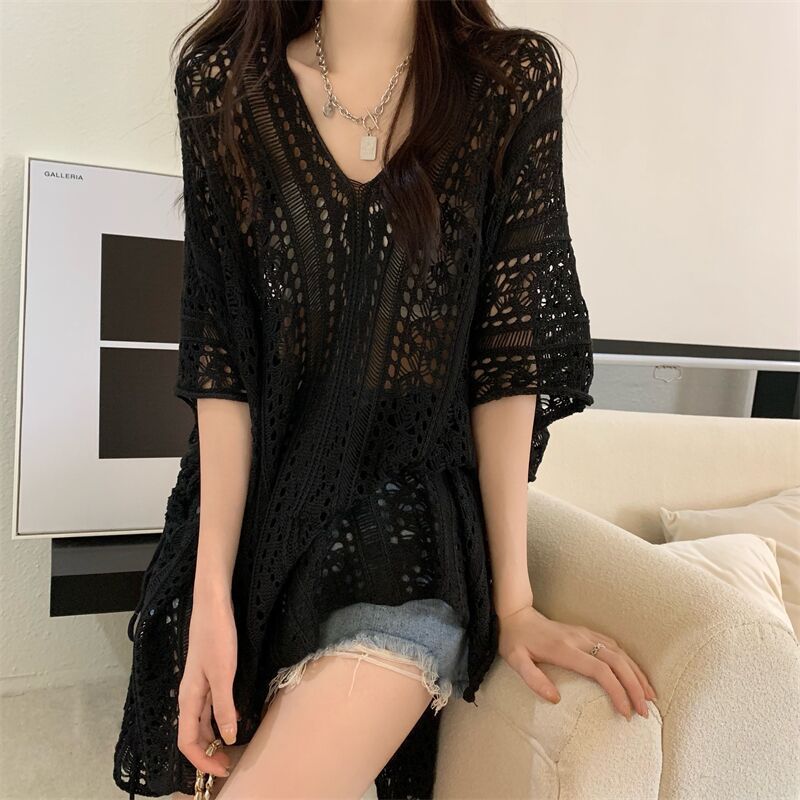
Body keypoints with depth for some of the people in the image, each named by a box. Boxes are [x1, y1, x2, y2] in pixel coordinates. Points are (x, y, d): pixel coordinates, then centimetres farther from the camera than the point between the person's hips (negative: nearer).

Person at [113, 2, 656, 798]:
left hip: (412, 519, -1)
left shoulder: (516, 80, -3)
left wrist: (512, 603, -7)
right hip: (255, 507, 2)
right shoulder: (219, 78, -1)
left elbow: (509, 354, -6)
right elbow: (219, 355, -6)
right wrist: (212, 596, -11)